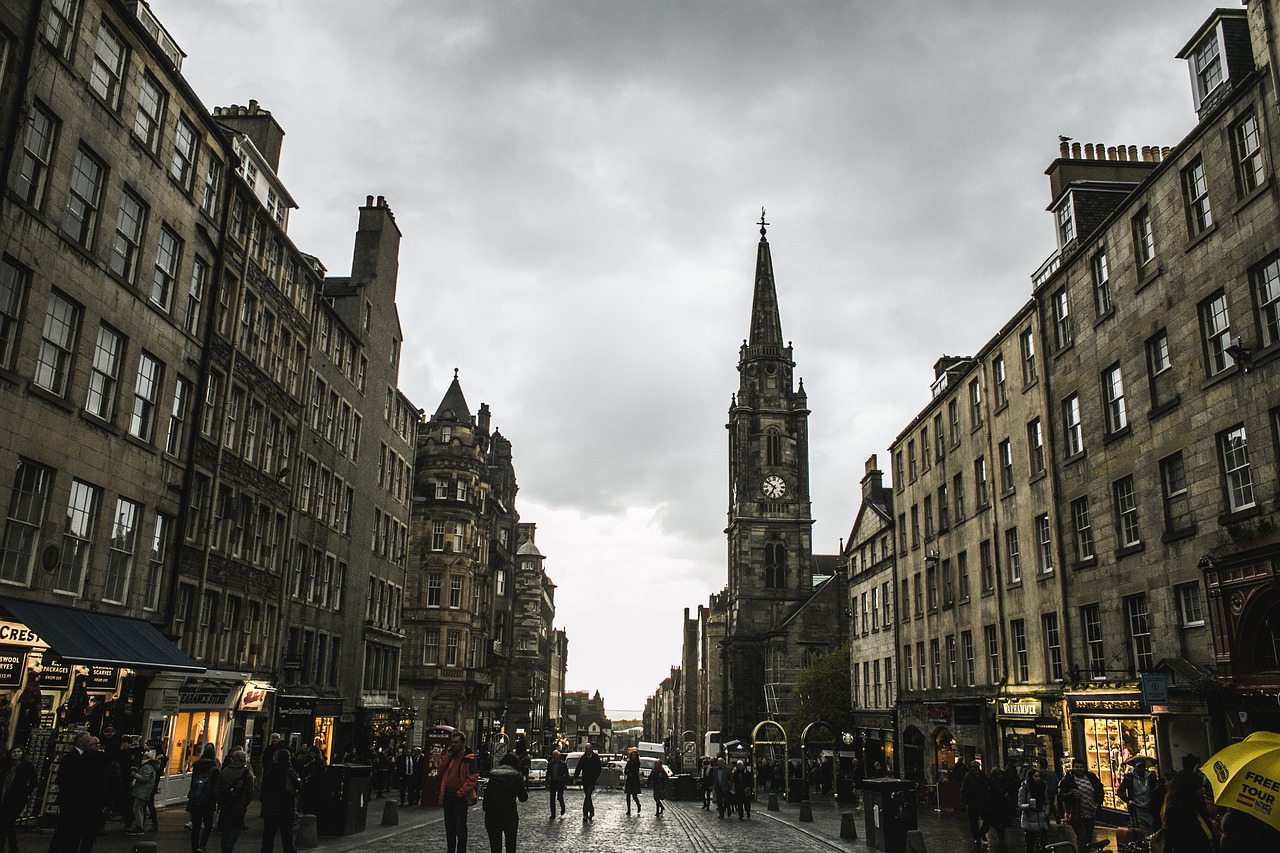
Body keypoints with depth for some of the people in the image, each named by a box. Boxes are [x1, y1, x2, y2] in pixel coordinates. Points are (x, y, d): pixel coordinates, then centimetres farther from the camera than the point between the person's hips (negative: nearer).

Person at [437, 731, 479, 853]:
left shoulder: (469, 759, -9)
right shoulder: (450, 757, 13)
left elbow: (473, 778, -16)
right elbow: (441, 771, 5)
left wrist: (461, 792, -19)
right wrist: (447, 756, -3)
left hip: (460, 798, -7)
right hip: (448, 796, 7)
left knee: (460, 828, -1)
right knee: (449, 826, 14)